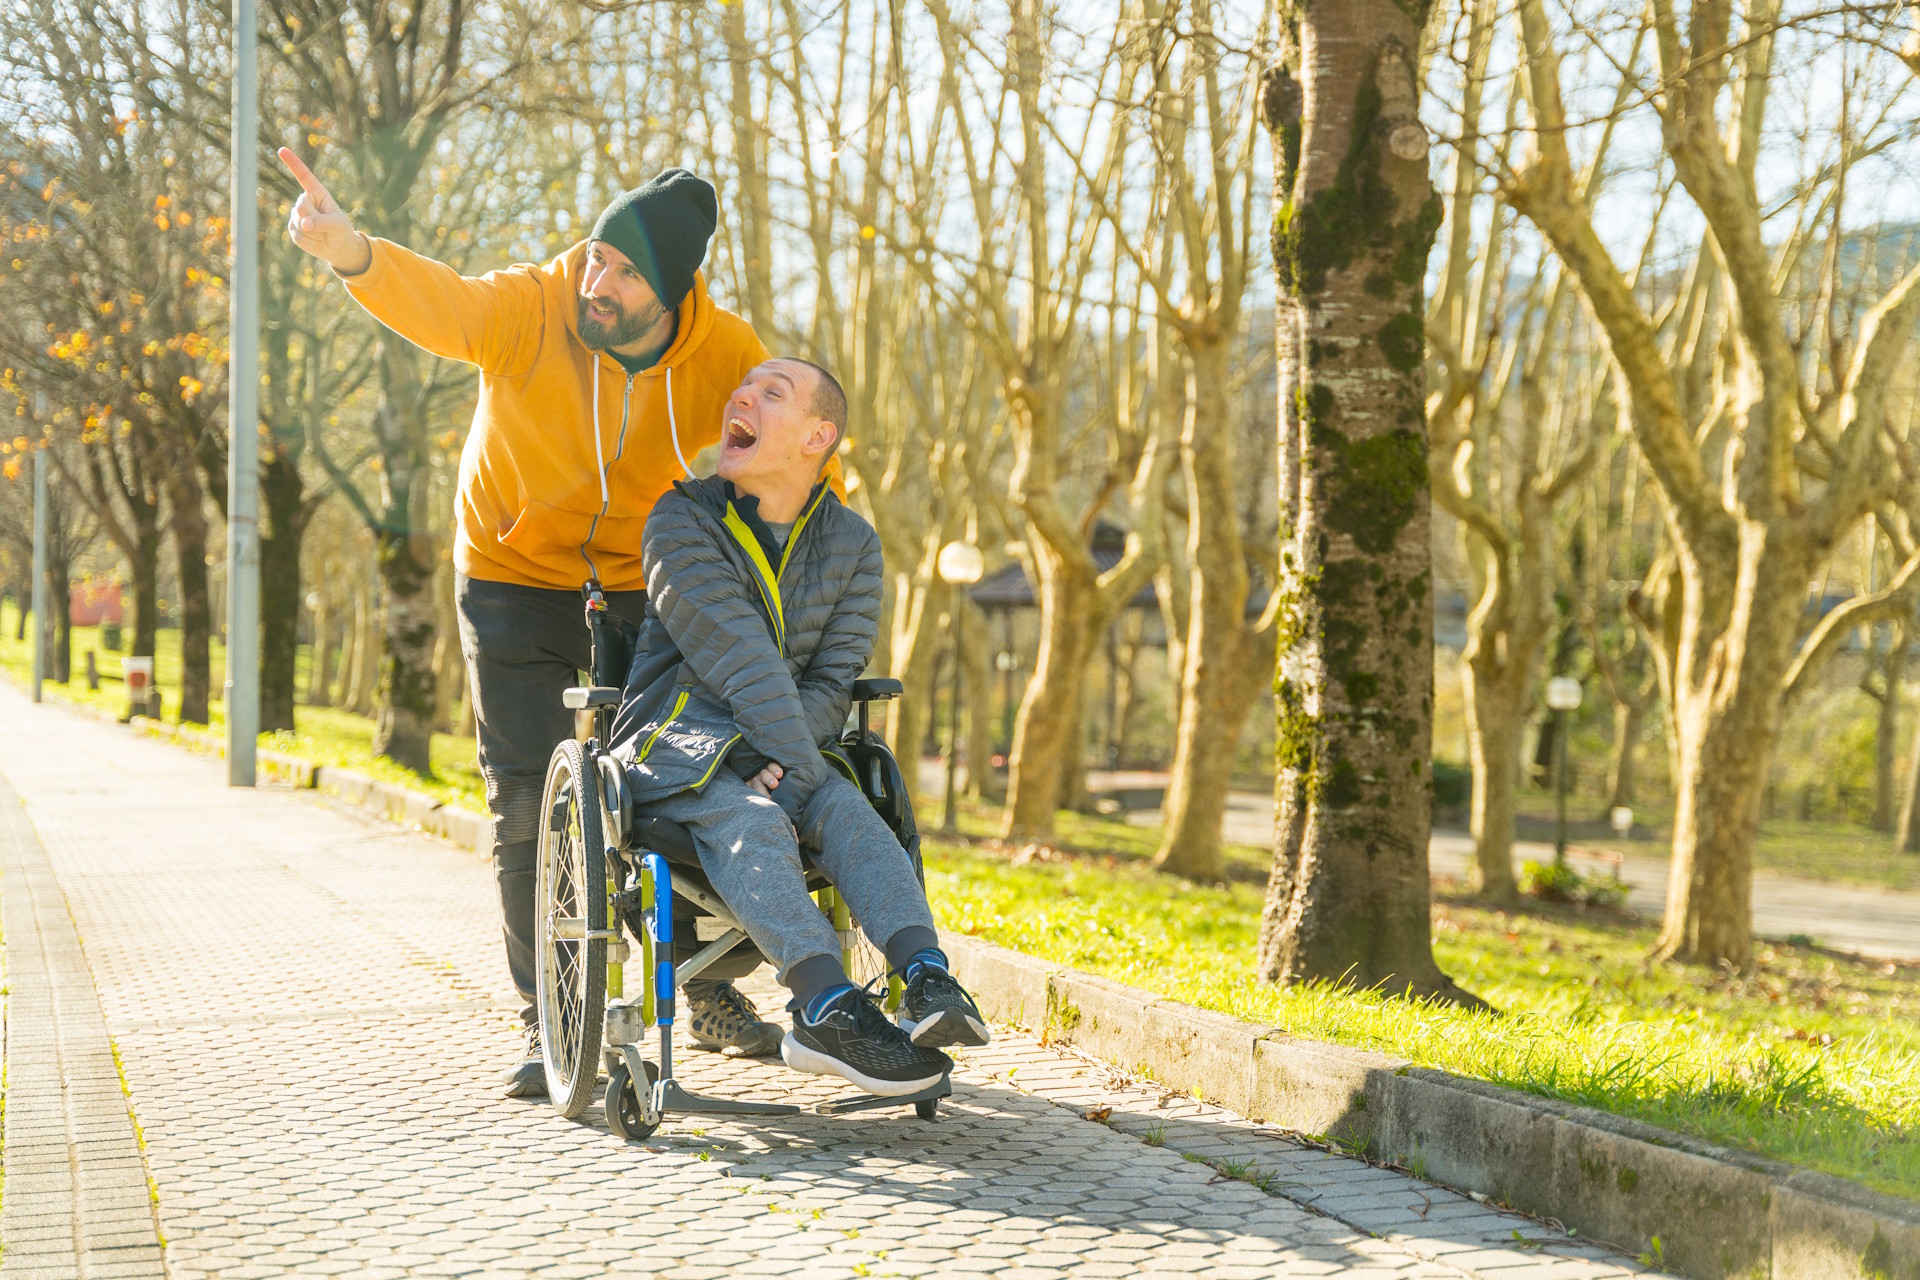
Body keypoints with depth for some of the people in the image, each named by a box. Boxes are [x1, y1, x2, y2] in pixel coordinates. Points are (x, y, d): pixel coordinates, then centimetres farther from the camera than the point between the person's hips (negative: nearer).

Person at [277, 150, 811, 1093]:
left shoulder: (724, 354, -14)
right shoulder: (531, 310, -23)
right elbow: (442, 305, -43)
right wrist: (352, 253, -64)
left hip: (639, 589, 2)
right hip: (513, 582, -2)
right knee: (530, 806, -5)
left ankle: (710, 993, 25)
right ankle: (549, 1023, 7)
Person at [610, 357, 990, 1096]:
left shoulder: (851, 544, 8)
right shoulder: (681, 524, -4)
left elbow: (835, 677, 1)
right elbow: (742, 664, -15)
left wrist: (784, 763, -17)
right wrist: (803, 768, -23)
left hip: (787, 743, 4)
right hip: (676, 740, -4)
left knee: (851, 812, -28)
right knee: (750, 824, -34)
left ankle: (928, 980, -48)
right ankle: (829, 1007, -55)